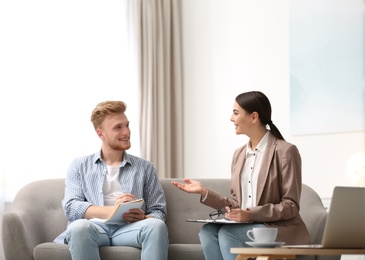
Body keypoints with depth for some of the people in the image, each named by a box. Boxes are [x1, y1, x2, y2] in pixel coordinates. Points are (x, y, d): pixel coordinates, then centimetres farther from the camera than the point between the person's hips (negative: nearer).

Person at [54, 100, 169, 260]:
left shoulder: (145, 167, 21)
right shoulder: (79, 166, 18)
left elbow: (158, 212, 15)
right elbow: (70, 207, 3)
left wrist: (143, 219, -11)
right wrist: (112, 211, -13)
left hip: (128, 229, 1)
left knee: (156, 226, -34)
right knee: (79, 227, -38)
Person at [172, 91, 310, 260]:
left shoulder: (285, 151, -8)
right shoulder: (239, 154, 14)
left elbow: (290, 206, -11)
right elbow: (236, 205, 12)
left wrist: (251, 214, -22)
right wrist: (204, 192, -1)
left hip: (281, 230, -6)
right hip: (246, 226, 6)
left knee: (227, 234, -30)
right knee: (207, 231, -23)